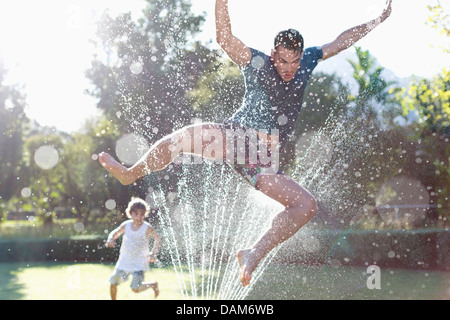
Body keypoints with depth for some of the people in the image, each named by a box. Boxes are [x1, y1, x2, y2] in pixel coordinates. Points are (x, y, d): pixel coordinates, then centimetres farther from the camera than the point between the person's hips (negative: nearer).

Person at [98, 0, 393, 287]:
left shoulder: (308, 62, 6)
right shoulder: (257, 63, -6)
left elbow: (342, 41, 17)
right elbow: (225, 38, -19)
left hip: (263, 161, 3)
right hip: (235, 136, -3)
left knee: (307, 205, -15)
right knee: (185, 136, -26)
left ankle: (253, 254, -12)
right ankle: (130, 174, 1)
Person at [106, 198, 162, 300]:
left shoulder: (147, 228, -13)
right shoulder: (126, 225, -4)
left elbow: (158, 238, -5)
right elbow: (115, 233, 8)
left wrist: (153, 253, -12)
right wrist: (111, 239, -13)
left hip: (139, 263, -4)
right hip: (124, 261, 4)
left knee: (136, 289, -12)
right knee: (113, 283, 8)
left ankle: (153, 285, 16)